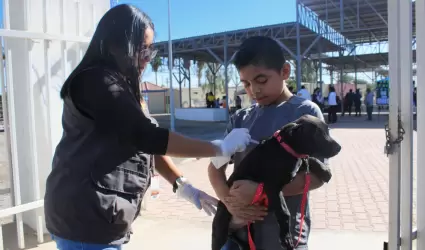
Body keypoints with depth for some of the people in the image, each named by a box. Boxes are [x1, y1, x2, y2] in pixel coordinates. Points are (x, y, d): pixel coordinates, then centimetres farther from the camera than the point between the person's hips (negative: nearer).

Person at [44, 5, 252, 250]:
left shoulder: (121, 86, 15)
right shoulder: (97, 81, -16)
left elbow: (145, 143, 11)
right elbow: (149, 137, -23)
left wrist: (183, 186, 2)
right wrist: (221, 148, -16)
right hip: (86, 219, -9)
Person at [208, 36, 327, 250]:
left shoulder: (305, 112, -7)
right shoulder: (240, 119, 4)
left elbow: (316, 175, -12)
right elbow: (216, 165, 6)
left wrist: (259, 190, -21)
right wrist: (228, 199, -14)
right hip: (238, 231, 4)